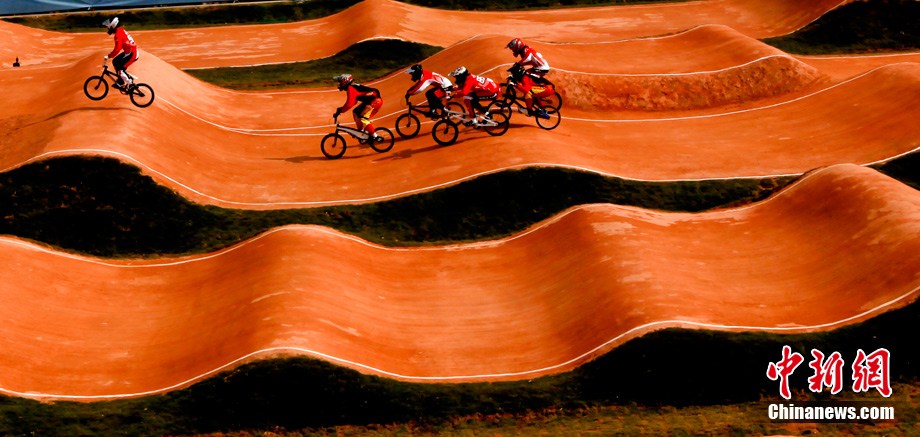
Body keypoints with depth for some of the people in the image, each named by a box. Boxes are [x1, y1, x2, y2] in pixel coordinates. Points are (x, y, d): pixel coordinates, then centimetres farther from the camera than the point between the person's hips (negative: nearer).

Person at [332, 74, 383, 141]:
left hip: (375, 101, -10)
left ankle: (373, 136, -4)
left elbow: (349, 104, -24)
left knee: (363, 118, -12)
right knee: (356, 112, 13)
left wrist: (340, 111, -17)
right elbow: (354, 101, 24)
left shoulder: (350, 89, -16)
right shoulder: (353, 87, 15)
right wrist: (341, 108, 17)